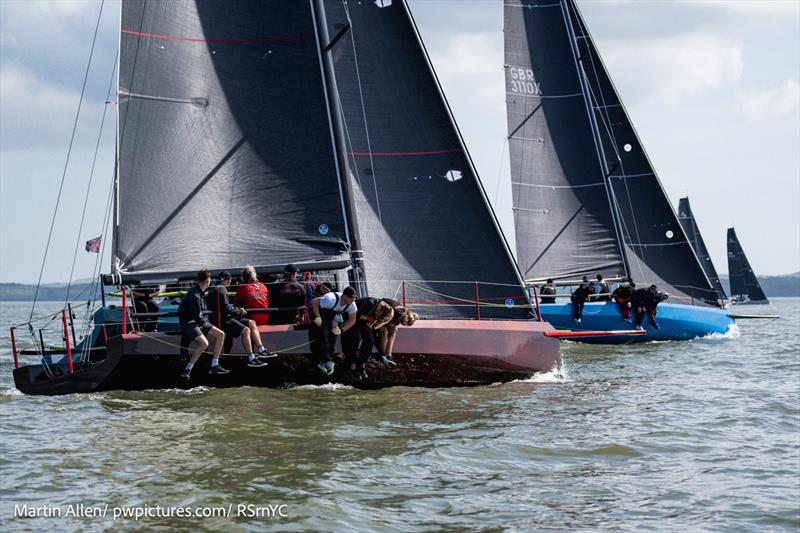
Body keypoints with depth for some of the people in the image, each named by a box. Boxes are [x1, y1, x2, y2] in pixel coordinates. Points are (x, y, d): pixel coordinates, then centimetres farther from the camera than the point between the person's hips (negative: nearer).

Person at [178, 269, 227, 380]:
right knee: (204, 343, -29)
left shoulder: (199, 291, 5)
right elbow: (197, 317, -20)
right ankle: (187, 370, -23)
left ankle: (214, 366, 8)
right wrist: (204, 320, -1)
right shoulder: (195, 296, -25)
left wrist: (201, 315, 7)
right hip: (189, 323, -10)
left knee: (220, 335, 4)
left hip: (198, 320, 10)